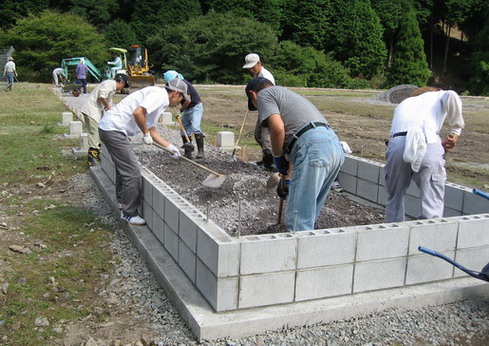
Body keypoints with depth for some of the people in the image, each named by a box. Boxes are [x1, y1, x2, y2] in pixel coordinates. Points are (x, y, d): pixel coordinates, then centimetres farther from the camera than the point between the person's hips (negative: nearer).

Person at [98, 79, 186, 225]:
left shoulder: (160, 102, 18)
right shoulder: (159, 95, -13)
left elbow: (152, 130, 28)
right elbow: (138, 112, -29)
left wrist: (170, 147, 28)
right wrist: (146, 134, -14)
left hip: (110, 127, 11)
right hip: (114, 129, -11)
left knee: (123, 168, 26)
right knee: (132, 171, -6)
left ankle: (123, 204, 42)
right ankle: (129, 213, 7)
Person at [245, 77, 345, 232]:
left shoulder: (264, 94, 10)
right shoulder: (288, 94, 36)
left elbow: (277, 128, -10)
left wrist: (277, 155, 8)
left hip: (313, 148, -9)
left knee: (298, 220, -4)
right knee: (308, 214, 20)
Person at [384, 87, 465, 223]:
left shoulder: (402, 104, 39)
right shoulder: (439, 95, 29)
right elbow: (452, 96, 4)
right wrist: (456, 131, 12)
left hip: (397, 143, 3)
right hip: (428, 144, -3)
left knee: (394, 199, 20)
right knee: (433, 203, 5)